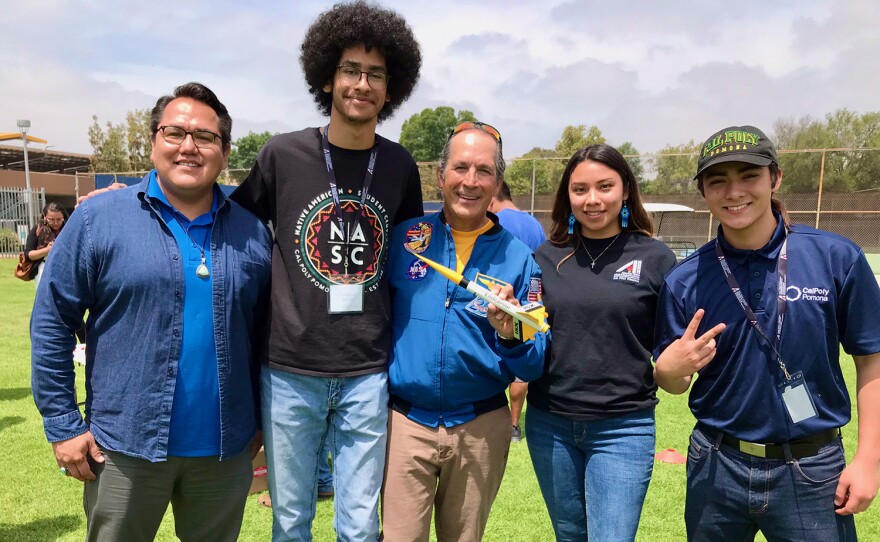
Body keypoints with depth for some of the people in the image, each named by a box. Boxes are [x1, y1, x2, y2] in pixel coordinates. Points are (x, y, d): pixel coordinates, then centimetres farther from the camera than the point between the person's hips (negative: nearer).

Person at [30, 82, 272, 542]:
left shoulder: (252, 232, 1)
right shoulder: (98, 219, -6)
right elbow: (51, 322, -4)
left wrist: (262, 420, 8)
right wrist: (63, 425, -6)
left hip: (225, 451, 2)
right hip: (126, 448, -2)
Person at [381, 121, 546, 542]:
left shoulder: (518, 257, -5)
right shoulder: (405, 238, -3)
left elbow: (534, 367, -3)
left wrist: (510, 337, -23)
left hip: (482, 427, 1)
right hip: (406, 421, 0)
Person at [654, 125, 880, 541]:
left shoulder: (837, 258, -9)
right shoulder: (685, 280, -7)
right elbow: (674, 383, 1)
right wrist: (668, 369, -22)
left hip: (812, 470, -1)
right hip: (716, 466, 2)